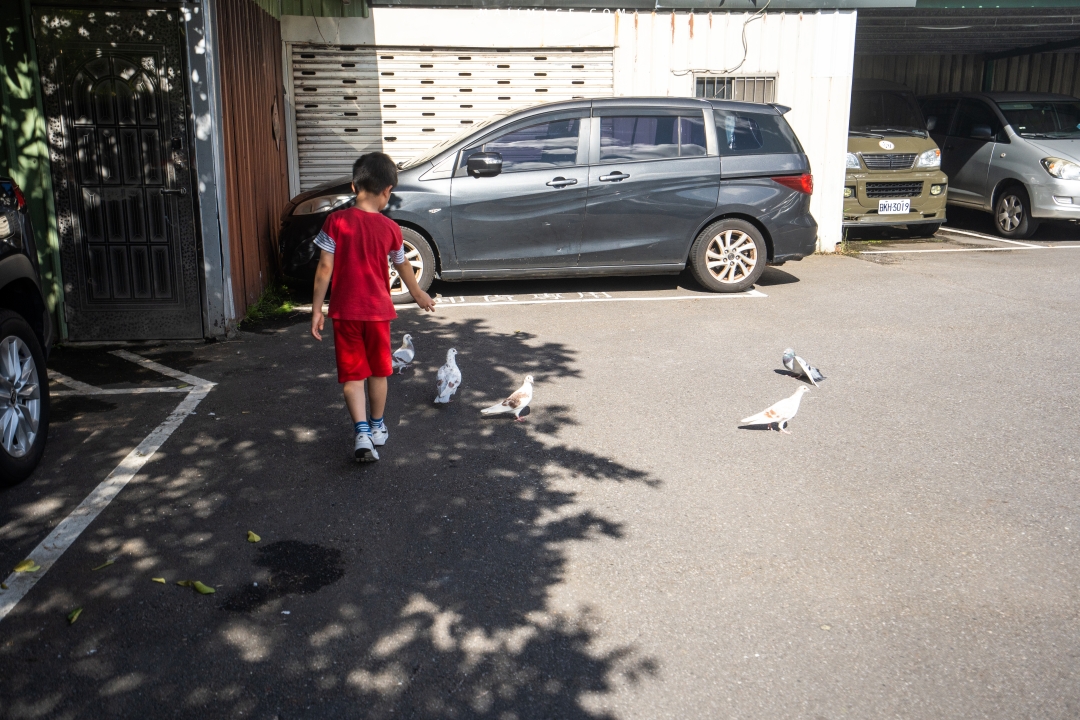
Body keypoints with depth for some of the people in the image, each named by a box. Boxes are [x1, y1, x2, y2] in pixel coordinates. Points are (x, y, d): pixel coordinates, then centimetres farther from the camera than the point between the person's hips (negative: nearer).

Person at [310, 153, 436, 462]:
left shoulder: (336, 221, -8)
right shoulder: (390, 228, -4)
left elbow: (325, 268, -9)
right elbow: (403, 266, 12)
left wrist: (316, 308, 0)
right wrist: (418, 293, 29)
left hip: (345, 310, -1)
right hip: (378, 309, 1)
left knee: (352, 374, 5)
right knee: (378, 371, 16)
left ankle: (362, 433, -7)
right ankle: (377, 428, 30)